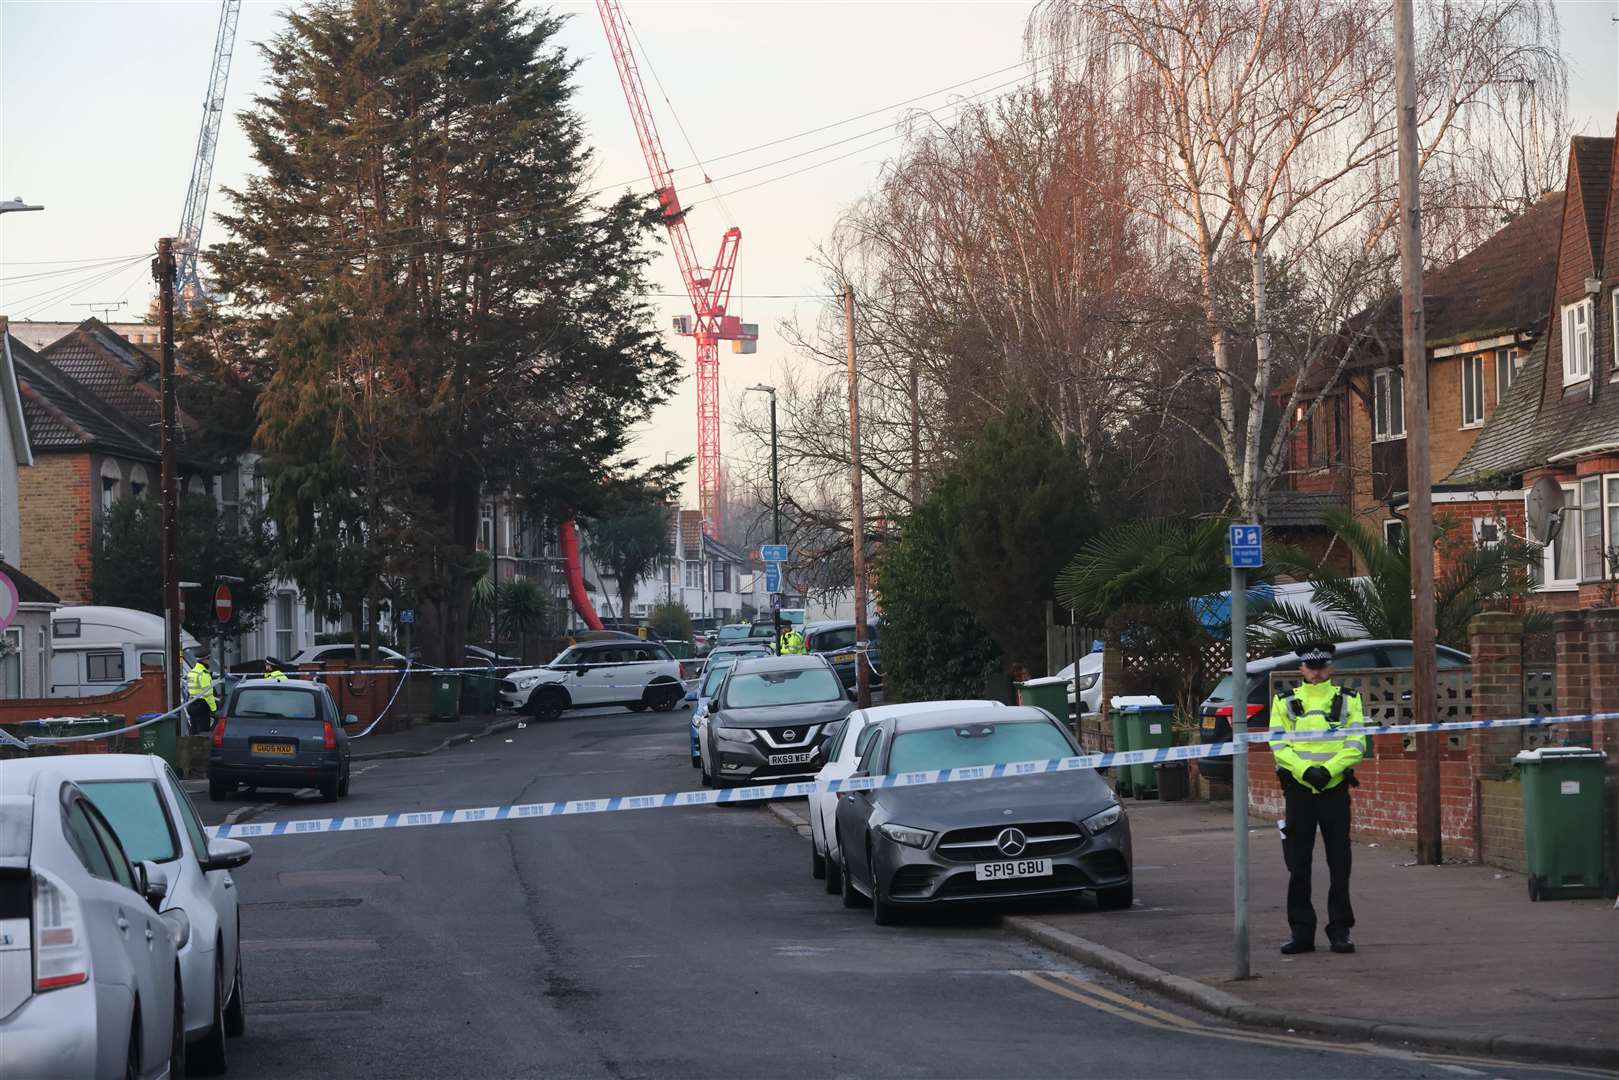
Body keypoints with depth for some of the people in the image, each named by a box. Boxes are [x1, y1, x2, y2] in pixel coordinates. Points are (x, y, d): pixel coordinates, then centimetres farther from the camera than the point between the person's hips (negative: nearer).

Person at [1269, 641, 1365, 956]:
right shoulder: (1285, 702, 9)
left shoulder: (1348, 701, 8)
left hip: (1335, 788, 0)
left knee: (1339, 863, 0)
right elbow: (1278, 744, 0)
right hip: (1298, 789, 1)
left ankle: (1340, 930, 7)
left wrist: (1329, 769, -16)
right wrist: (1305, 770, -16)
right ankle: (1301, 931, 8)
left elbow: (1357, 745, -1)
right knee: (1298, 864, 2)